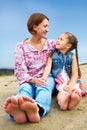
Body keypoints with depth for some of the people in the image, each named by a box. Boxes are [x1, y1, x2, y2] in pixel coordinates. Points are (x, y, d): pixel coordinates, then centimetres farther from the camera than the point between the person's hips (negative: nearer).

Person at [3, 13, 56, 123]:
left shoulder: (51, 44, 9)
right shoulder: (21, 47, -1)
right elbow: (19, 71, -8)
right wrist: (34, 80, -25)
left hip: (47, 79, 1)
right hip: (29, 80, -1)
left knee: (44, 88, -37)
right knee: (25, 88, -37)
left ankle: (37, 109, -72)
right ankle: (17, 109, -73)